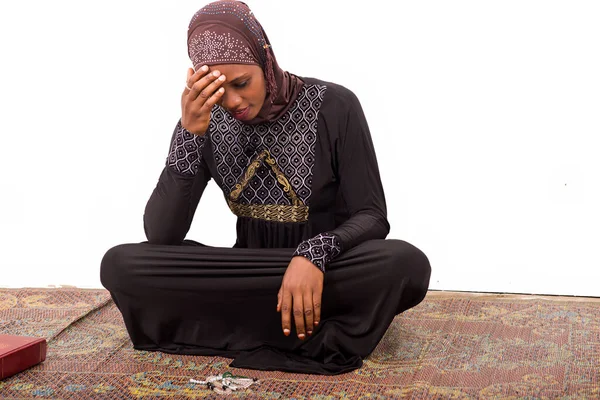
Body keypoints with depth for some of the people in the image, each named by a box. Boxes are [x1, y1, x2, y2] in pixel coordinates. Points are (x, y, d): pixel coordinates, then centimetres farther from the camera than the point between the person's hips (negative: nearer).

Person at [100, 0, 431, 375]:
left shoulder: (334, 106, -13)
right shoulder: (207, 119, -6)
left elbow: (371, 216, -11)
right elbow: (160, 235, -12)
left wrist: (316, 253, -33)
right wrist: (189, 134, -24)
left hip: (326, 273, -2)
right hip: (248, 273, 3)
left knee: (406, 265, -36)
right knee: (120, 265, -23)